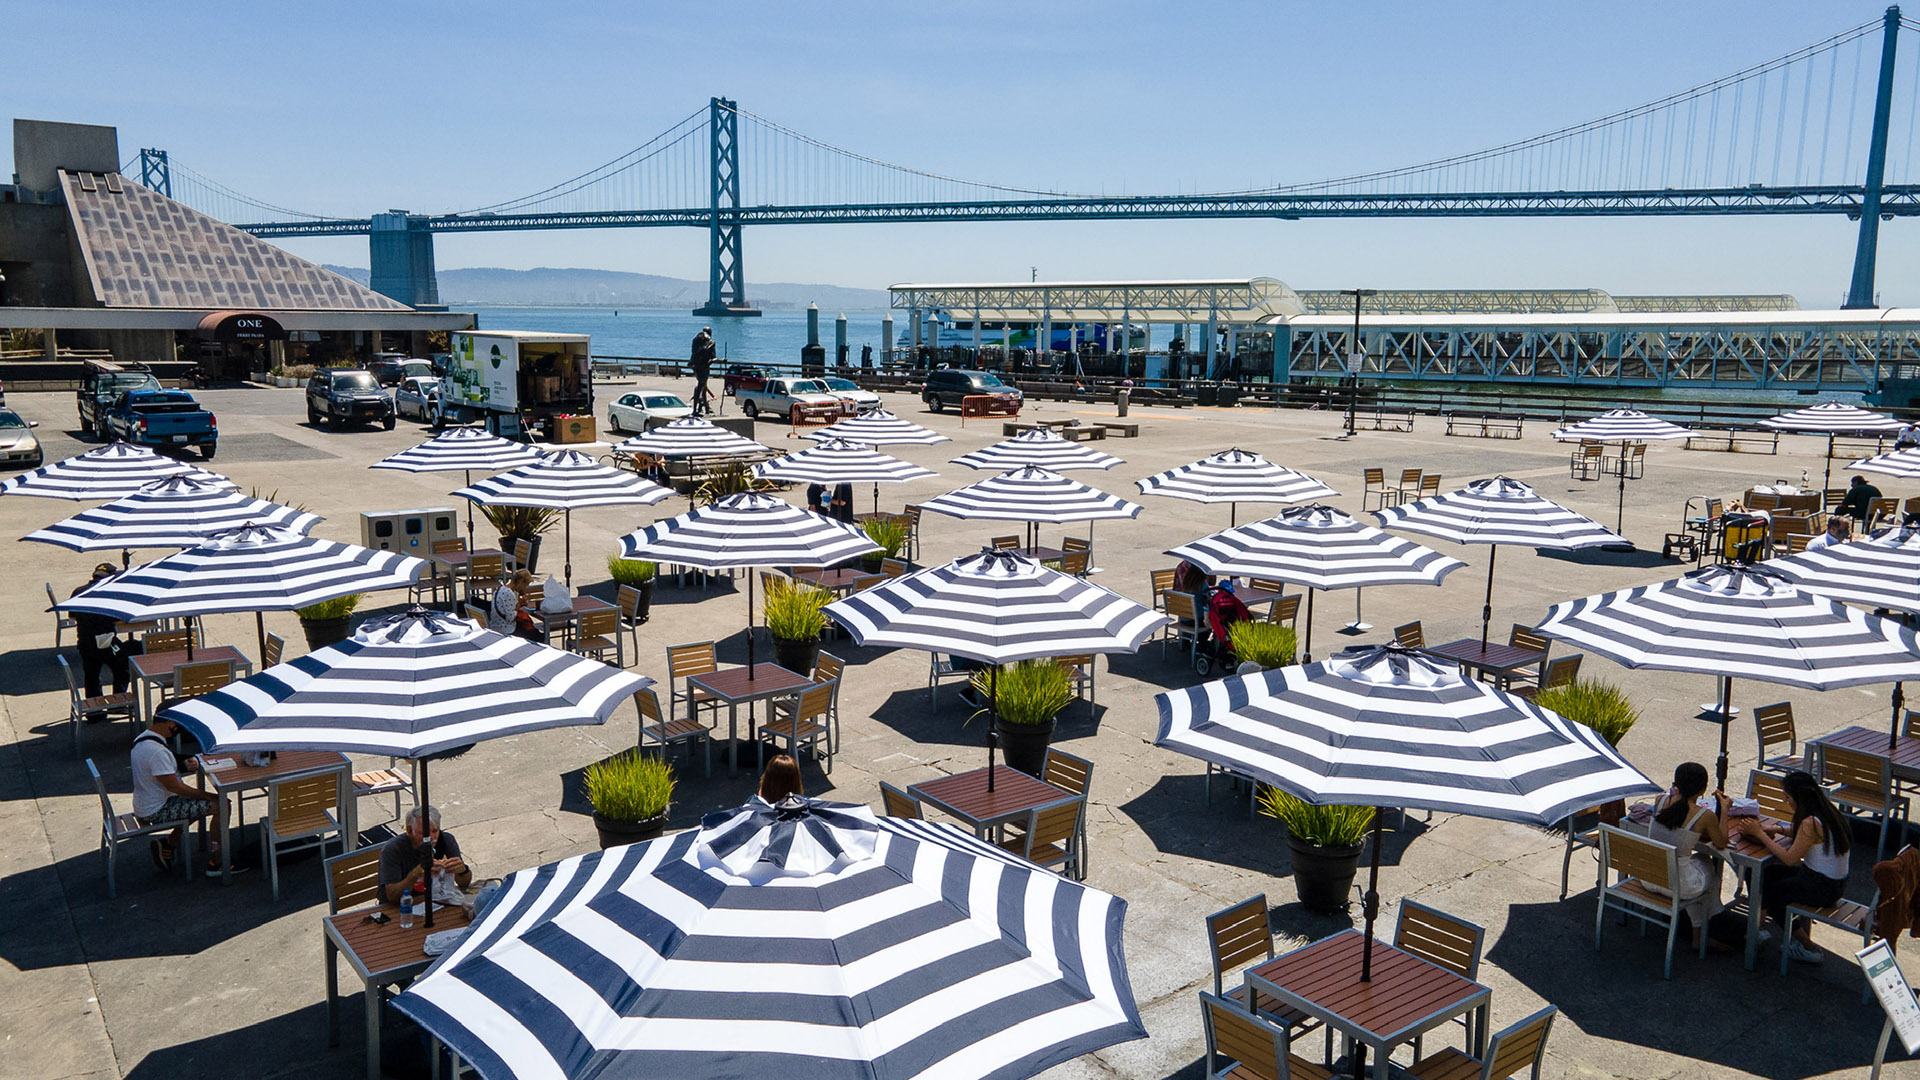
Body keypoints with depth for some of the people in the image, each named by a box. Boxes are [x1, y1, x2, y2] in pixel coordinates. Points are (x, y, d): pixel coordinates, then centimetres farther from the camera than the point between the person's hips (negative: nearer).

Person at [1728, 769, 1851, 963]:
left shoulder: (1811, 823, -28)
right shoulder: (1826, 810, 0)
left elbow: (1789, 858, -22)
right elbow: (1800, 833, 17)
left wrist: (1760, 834, -14)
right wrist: (1778, 829, 1)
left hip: (1823, 888, -9)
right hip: (1836, 882, 9)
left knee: (1767, 893, 8)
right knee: (1770, 872, 20)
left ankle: (1806, 947, 18)